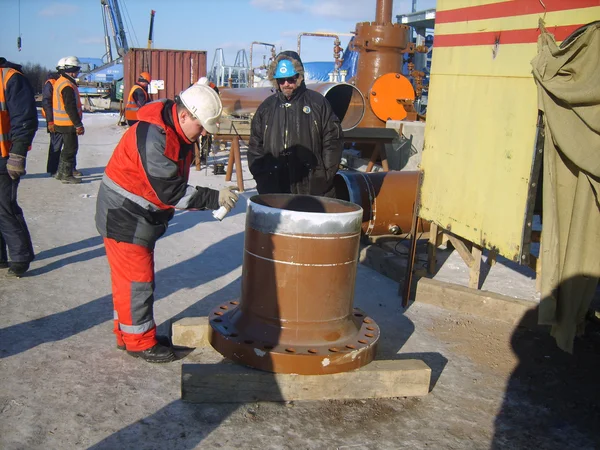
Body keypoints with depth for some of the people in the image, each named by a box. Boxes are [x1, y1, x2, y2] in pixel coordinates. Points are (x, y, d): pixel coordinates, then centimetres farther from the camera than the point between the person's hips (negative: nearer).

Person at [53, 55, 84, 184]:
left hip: (61, 123, 10)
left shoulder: (60, 82, 14)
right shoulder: (67, 86, -19)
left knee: (68, 148, 19)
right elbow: (71, 108, -23)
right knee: (71, 148, -3)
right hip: (68, 124, -10)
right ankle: (67, 175, 3)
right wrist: (78, 125, -19)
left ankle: (61, 172, 27)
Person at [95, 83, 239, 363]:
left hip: (141, 217, 9)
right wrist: (214, 198, -26)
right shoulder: (153, 137, -28)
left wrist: (206, 200, -1)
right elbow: (169, 192, -29)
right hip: (124, 216, -9)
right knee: (137, 280, -2)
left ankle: (129, 333, 30)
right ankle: (140, 342, 11)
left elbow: (176, 185, 13)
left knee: (132, 278, 17)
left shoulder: (180, 133, 3)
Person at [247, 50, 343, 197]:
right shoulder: (267, 107, 12)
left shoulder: (318, 102, 4)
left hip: (313, 187, -2)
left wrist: (326, 174, -3)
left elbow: (333, 138, 3)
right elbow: (255, 145, 15)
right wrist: (260, 175, 5)